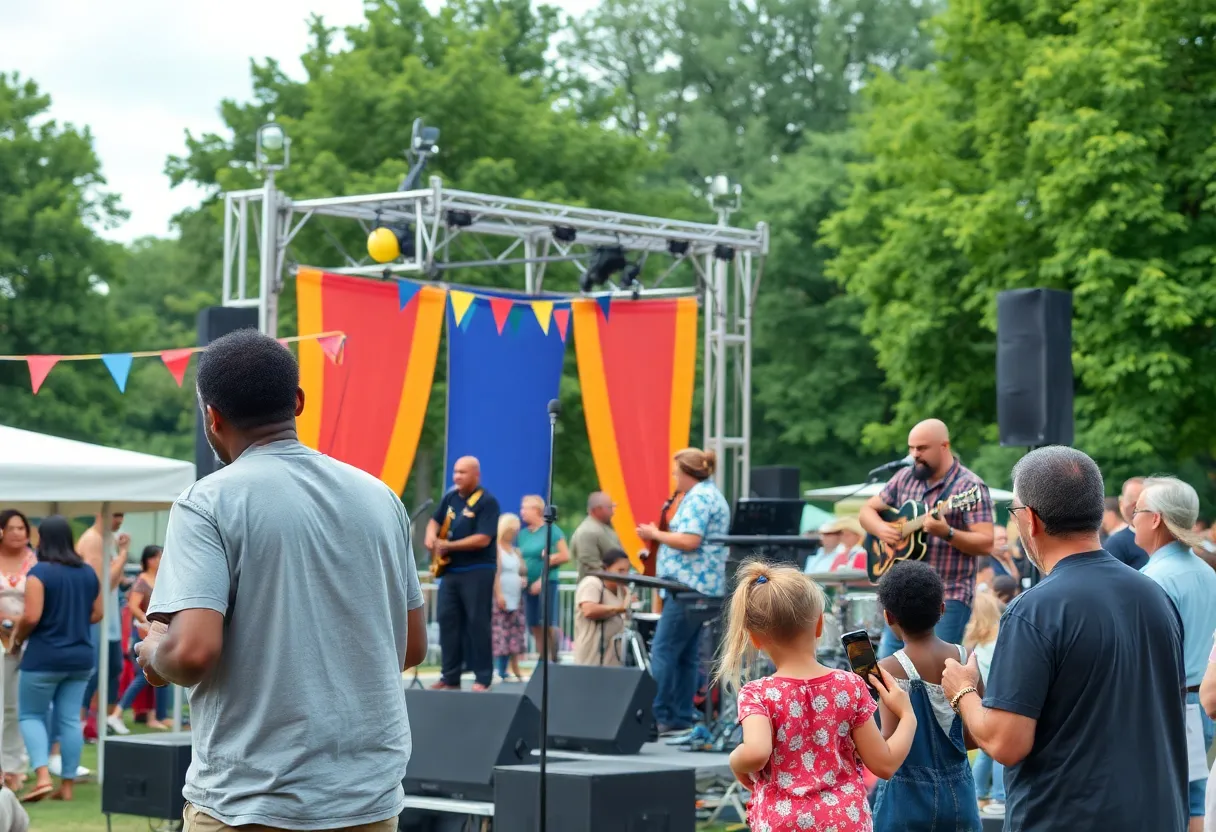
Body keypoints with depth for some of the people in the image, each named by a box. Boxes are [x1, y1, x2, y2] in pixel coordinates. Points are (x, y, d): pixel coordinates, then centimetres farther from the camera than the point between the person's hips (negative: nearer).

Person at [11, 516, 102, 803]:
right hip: (81, 656, 5)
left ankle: (43, 777, -10)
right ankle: (67, 785, 9)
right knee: (70, 719, 8)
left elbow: (31, 616, -18)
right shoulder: (88, 572, 6)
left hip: (44, 657, -5)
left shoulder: (39, 572, -13)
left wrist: (17, 638, -1)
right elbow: (98, 613, 12)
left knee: (31, 715, 6)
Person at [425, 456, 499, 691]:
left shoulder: (487, 502, -11)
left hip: (478, 571, -7)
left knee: (477, 622, -6)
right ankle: (450, 676, 9)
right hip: (450, 570, 7)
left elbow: (483, 539, -19)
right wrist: (431, 536, -1)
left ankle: (483, 678, -2)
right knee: (447, 619, 4)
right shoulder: (450, 497, 10)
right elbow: (435, 521, 23)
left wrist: (449, 545, -17)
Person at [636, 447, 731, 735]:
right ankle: (682, 718, 8)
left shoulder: (698, 498, -11)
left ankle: (659, 716, -13)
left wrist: (655, 534, -10)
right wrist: (660, 535, 20)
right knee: (685, 656, 9)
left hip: (688, 586, -11)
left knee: (663, 651, -10)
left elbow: (690, 541, -22)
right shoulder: (712, 495, 22)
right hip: (705, 587, 11)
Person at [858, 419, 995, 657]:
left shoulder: (969, 487, -11)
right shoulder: (905, 478, 9)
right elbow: (867, 510, 17)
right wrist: (881, 530, -5)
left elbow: (986, 544, -16)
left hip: (948, 598, -7)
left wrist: (947, 533, -31)